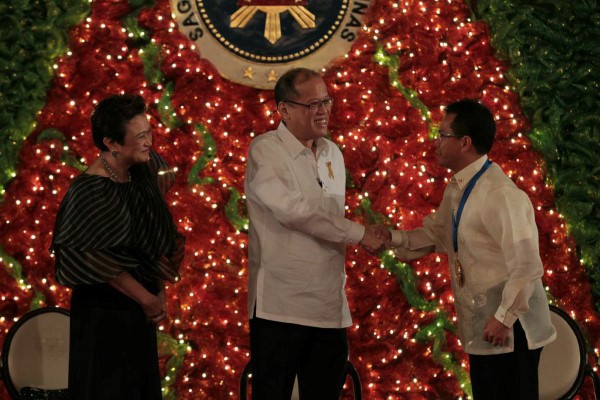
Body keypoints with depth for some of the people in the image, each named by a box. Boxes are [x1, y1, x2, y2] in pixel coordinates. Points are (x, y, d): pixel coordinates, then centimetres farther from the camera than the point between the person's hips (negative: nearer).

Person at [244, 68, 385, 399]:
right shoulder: (265, 151, -7)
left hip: (329, 306, 6)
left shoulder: (333, 153, 14)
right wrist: (357, 233, -15)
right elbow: (291, 210, -19)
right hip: (281, 307, -6)